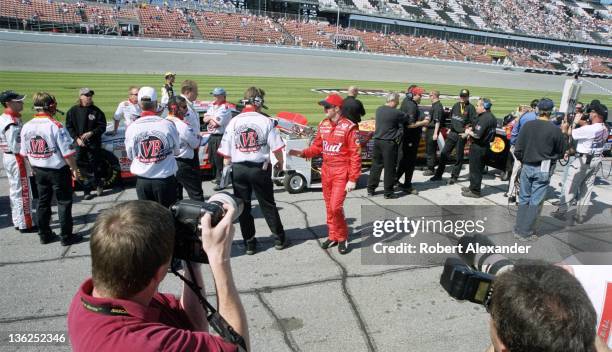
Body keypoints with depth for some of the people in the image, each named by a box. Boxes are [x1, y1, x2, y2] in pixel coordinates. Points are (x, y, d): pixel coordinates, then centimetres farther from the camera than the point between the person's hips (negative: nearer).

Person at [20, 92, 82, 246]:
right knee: (64, 203, 4)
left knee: (43, 202, 16)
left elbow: (24, 152, 7)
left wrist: (34, 167, 21)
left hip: (39, 171, 6)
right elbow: (67, 152, -19)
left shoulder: (26, 127, -1)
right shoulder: (56, 126, -20)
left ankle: (44, 235, 25)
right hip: (58, 170, -6)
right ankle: (66, 237, 9)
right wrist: (74, 168, -6)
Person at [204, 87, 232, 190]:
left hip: (221, 137, -9)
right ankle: (217, 177, 33)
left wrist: (211, 117, -3)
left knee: (220, 160, -10)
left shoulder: (226, 107, -10)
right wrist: (212, 118, -9)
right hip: (212, 136, 9)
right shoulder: (212, 106, 16)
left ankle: (221, 182, -7)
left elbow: (219, 121, -20)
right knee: (212, 159, 17)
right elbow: (205, 119, 10)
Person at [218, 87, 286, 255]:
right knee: (268, 205, 12)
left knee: (243, 207, 11)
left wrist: (227, 163, 15)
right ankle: (279, 238, 21)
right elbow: (276, 148, -6)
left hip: (238, 168, 1)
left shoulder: (233, 122, -2)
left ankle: (249, 243, 16)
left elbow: (225, 151, -1)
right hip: (260, 168, -1)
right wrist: (280, 163, 12)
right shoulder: (265, 121, -7)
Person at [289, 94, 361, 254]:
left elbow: (355, 155, -14)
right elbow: (317, 146, 12)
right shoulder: (323, 125, 6)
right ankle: (333, 236, 29)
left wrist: (353, 179, -17)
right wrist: (302, 153, -6)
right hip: (326, 170, 6)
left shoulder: (349, 127, -14)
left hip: (341, 172, -6)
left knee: (336, 206, -11)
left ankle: (343, 238, 11)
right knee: (329, 207, 13)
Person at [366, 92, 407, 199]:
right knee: (389, 168, 3)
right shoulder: (396, 113, -13)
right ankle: (388, 192, 9)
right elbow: (408, 119, -2)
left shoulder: (379, 110, 7)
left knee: (376, 165, 15)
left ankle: (370, 189, 21)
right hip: (389, 143, -6)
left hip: (377, 141, 7)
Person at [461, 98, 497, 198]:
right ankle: (473, 187, 32)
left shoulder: (484, 118, -21)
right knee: (478, 168, 19)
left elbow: (478, 135, -26)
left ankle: (475, 191, 6)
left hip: (478, 147, -10)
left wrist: (469, 132, -9)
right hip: (485, 145, 10)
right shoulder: (492, 118, 11)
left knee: (475, 169, -1)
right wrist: (472, 130, 10)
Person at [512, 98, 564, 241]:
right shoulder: (555, 130, -11)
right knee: (535, 202, 4)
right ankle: (526, 233, 9)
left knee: (523, 199, 14)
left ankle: (518, 229, 19)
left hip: (527, 167, 3)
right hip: (543, 169, -3)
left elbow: (517, 149, -4)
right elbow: (559, 153, 1)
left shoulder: (527, 125, -5)